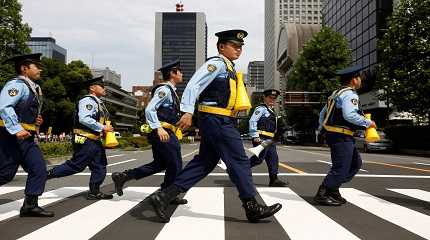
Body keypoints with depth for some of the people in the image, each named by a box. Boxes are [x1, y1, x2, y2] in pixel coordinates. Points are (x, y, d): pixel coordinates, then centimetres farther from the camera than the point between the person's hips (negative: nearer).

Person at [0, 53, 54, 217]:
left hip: (26, 137, 9)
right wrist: (17, 129, -33)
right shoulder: (17, 84, -12)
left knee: (39, 169, 3)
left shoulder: (34, 88, 18)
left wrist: (36, 120, 11)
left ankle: (30, 205, 8)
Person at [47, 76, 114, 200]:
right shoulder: (87, 100, -13)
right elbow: (84, 119, -27)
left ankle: (94, 192, 14)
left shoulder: (98, 103, 18)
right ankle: (48, 174, 9)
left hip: (95, 141, 10)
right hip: (85, 141, -10)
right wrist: (102, 127, -23)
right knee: (76, 165, -5)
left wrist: (105, 128, 13)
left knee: (100, 167, 8)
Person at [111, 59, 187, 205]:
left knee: (159, 164, 14)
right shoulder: (164, 89, -11)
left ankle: (122, 176, 14)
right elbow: (149, 109, -21)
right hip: (163, 132, -10)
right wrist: (159, 128, -29)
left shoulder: (170, 91, 20)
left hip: (165, 132, 10)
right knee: (175, 165, 0)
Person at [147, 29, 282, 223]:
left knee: (204, 162, 9)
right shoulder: (216, 64, -9)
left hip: (222, 121, 10)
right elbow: (194, 85, -19)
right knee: (239, 161, -4)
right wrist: (188, 112, -26)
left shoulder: (228, 68, 22)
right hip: (217, 121, -10)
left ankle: (163, 196, 10)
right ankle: (252, 207, 8)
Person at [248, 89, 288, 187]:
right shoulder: (261, 109, -8)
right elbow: (252, 121, -17)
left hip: (269, 139, 10)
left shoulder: (272, 111, 21)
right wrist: (255, 136, -22)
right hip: (261, 139, -9)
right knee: (258, 158, -11)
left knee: (273, 158, 5)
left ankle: (274, 179, 9)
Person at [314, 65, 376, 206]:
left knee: (355, 163, 17)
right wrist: (368, 123, -16)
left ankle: (333, 189, 18)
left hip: (333, 134, 10)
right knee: (341, 168, -6)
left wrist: (322, 129, 24)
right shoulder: (350, 94, -12)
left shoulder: (337, 93, 19)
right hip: (341, 136, -10)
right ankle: (322, 195, 0)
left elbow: (323, 113, 22)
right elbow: (350, 115, -27)